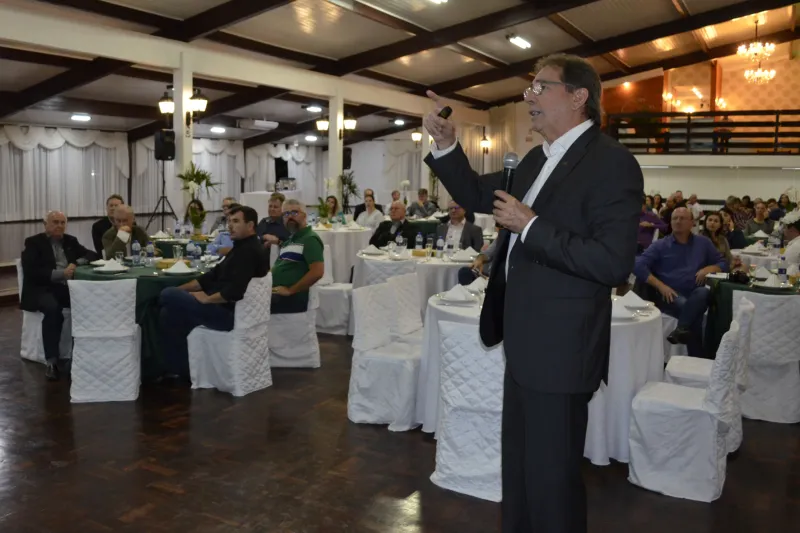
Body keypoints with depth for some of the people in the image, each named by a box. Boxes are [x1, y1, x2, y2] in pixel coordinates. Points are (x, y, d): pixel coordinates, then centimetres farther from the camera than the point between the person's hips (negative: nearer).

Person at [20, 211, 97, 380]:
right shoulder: (34, 242, 4)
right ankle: (51, 361, -32)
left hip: (68, 286, 4)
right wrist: (60, 273, -19)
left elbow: (93, 255, 15)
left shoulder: (70, 241, 19)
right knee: (53, 308, -37)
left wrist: (77, 263, -5)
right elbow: (31, 272, -9)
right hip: (42, 288, -4)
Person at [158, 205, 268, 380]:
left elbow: (235, 291, -27)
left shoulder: (249, 251, -16)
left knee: (168, 295, -12)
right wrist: (181, 289, 8)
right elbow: (214, 275, 16)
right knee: (168, 312, 5)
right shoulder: (242, 248, 18)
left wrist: (207, 299, -15)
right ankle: (178, 368, 9)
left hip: (230, 313, -10)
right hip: (223, 307, 10)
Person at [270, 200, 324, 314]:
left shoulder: (310, 239, -10)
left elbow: (317, 272, -22)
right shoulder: (290, 239, 19)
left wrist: (290, 290, -19)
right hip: (277, 297, 9)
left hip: (292, 300, -9)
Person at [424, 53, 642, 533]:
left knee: (551, 474, 6)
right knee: (520, 464, 24)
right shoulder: (538, 160, 11)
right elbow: (479, 196, 21)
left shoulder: (611, 162, -17)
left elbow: (613, 262, -27)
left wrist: (531, 226, -22)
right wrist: (446, 145, 6)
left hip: (559, 346, -9)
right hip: (526, 341, 9)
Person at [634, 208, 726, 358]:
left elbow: (723, 263, 19)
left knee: (703, 292, -34)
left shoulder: (703, 243, 18)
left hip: (695, 295, 2)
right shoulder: (660, 245, 9)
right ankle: (697, 358, -30)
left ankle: (681, 330, -44)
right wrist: (661, 286, -14)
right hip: (670, 296, -2)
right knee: (689, 308, -35)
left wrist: (708, 269, -4)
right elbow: (638, 266, -4)